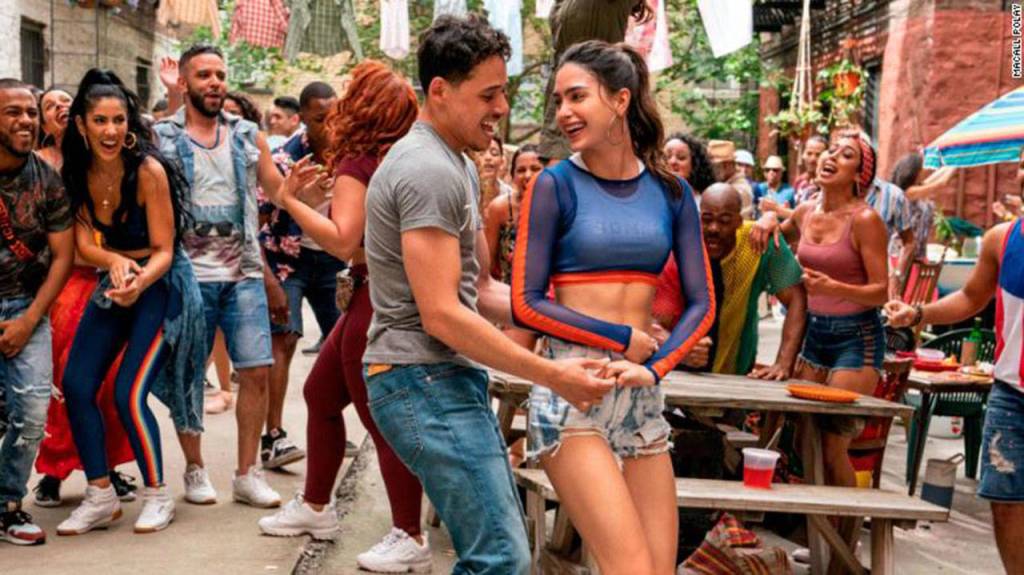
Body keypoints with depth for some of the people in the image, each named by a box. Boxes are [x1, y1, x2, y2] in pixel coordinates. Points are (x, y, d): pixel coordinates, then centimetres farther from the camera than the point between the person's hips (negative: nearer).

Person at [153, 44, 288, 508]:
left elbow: (280, 191, 10)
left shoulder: (247, 136, 10)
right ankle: (195, 470, 21)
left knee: (257, 371, -1)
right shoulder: (160, 137, 1)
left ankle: (247, 474, 11)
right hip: (189, 275, -2)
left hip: (244, 274, 3)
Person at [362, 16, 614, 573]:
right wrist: (552, 375, -18)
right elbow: (442, 315, -21)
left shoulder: (458, 165, 17)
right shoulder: (429, 171, -16)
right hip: (425, 382, -11)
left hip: (453, 380, 11)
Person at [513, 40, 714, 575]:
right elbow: (526, 304, -6)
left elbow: (701, 303, 7)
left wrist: (654, 367, -9)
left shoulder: (671, 191, 8)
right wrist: (625, 338, -8)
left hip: (641, 396, 4)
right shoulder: (555, 185, -2)